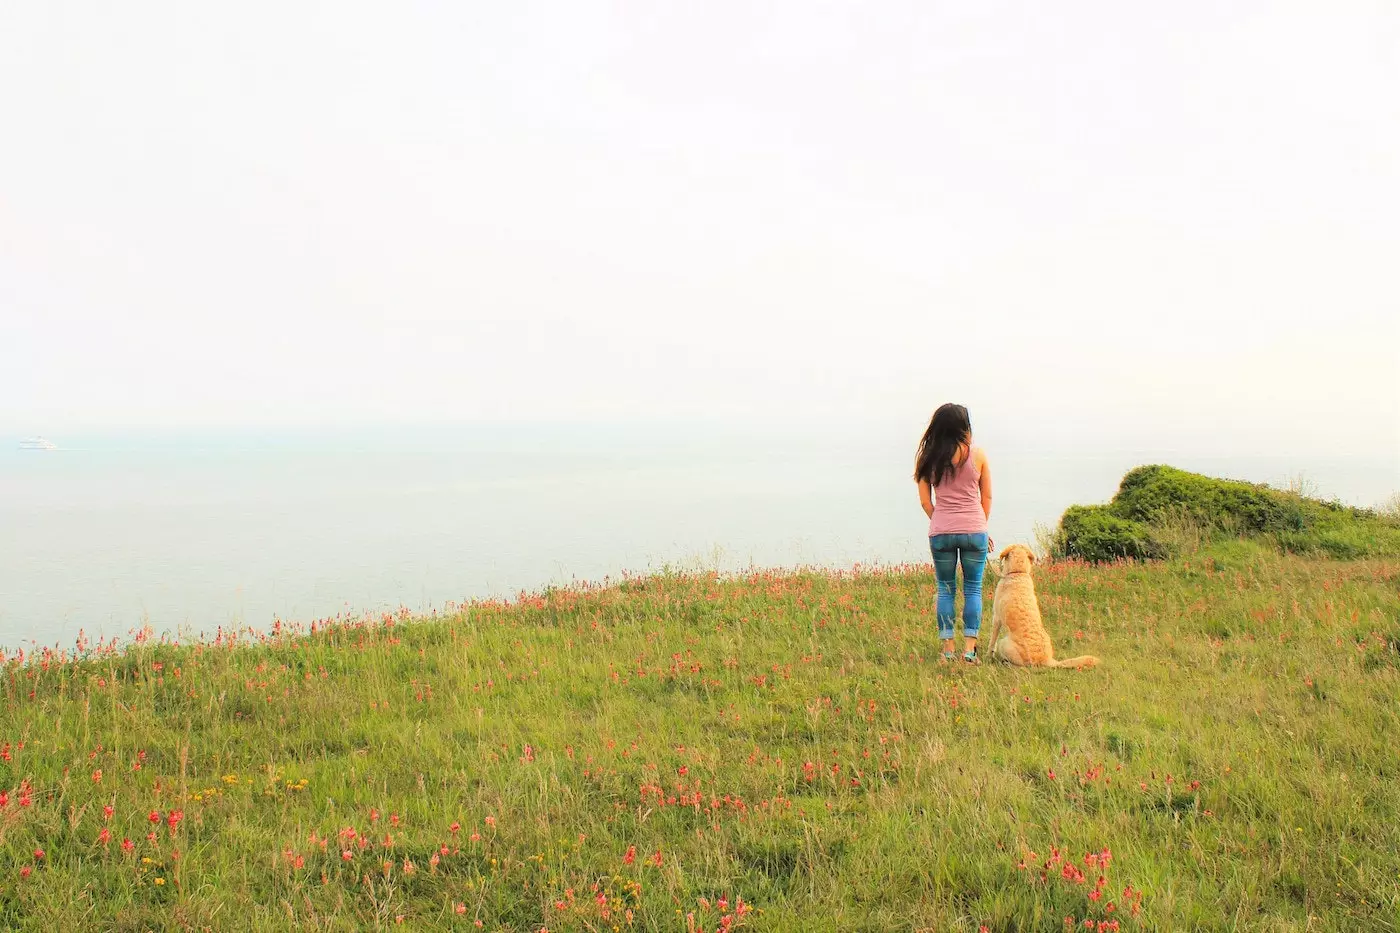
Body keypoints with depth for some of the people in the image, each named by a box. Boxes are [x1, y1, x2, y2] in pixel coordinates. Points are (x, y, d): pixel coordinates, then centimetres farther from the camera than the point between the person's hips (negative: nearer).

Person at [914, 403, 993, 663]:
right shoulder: (977, 455, -1)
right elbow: (987, 498, 5)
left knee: (945, 589, 10)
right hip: (974, 530, -1)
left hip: (940, 531, 1)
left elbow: (925, 501, 3)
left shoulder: (927, 458, 2)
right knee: (973, 588, 7)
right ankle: (969, 648, 3)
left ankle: (948, 648, 9)